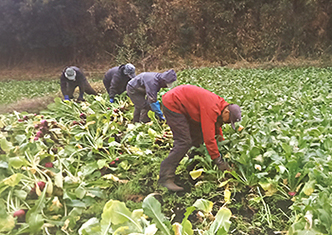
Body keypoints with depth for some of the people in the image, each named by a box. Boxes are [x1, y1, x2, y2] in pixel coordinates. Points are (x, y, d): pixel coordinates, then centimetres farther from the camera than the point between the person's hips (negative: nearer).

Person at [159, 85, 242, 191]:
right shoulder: (211, 109, -27)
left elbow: (216, 125, 21)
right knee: (184, 142, -16)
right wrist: (218, 160, -18)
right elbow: (209, 137, -26)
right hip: (172, 104, -11)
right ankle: (165, 177, -17)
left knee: (198, 135, 14)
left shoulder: (219, 103, 3)